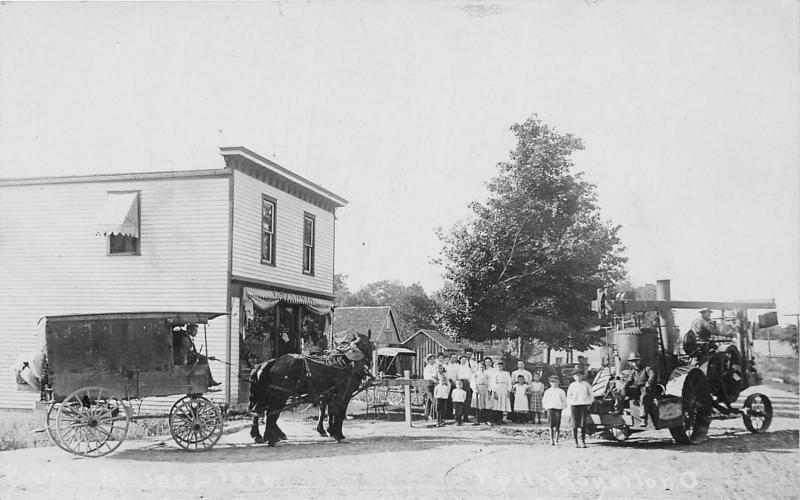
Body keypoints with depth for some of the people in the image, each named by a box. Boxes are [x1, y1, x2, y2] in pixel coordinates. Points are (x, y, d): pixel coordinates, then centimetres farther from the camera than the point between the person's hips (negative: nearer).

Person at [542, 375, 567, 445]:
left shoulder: (561, 391, 7)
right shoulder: (547, 391, 10)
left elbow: (564, 401, 10)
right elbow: (544, 400, 15)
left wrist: (562, 407, -1)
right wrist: (546, 407, 4)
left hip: (558, 409, -1)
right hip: (550, 409, 1)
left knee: (557, 426, -2)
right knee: (551, 426, -1)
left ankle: (556, 440, 4)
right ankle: (551, 440, 4)